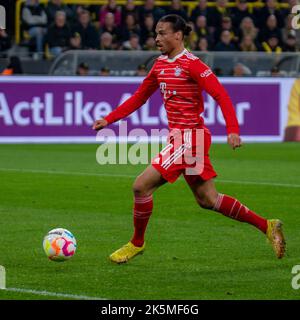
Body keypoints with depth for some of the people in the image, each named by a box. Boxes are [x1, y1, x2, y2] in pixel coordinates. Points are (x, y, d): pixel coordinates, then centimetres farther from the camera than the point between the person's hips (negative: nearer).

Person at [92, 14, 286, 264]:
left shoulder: (191, 64, -13)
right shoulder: (160, 65, 12)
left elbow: (220, 95, -18)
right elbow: (139, 98, 20)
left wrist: (233, 130, -29)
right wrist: (108, 120, 13)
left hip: (189, 137, -9)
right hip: (179, 137, 9)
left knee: (141, 186, -10)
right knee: (207, 200, 12)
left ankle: (137, 243, 9)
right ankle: (267, 226, 20)